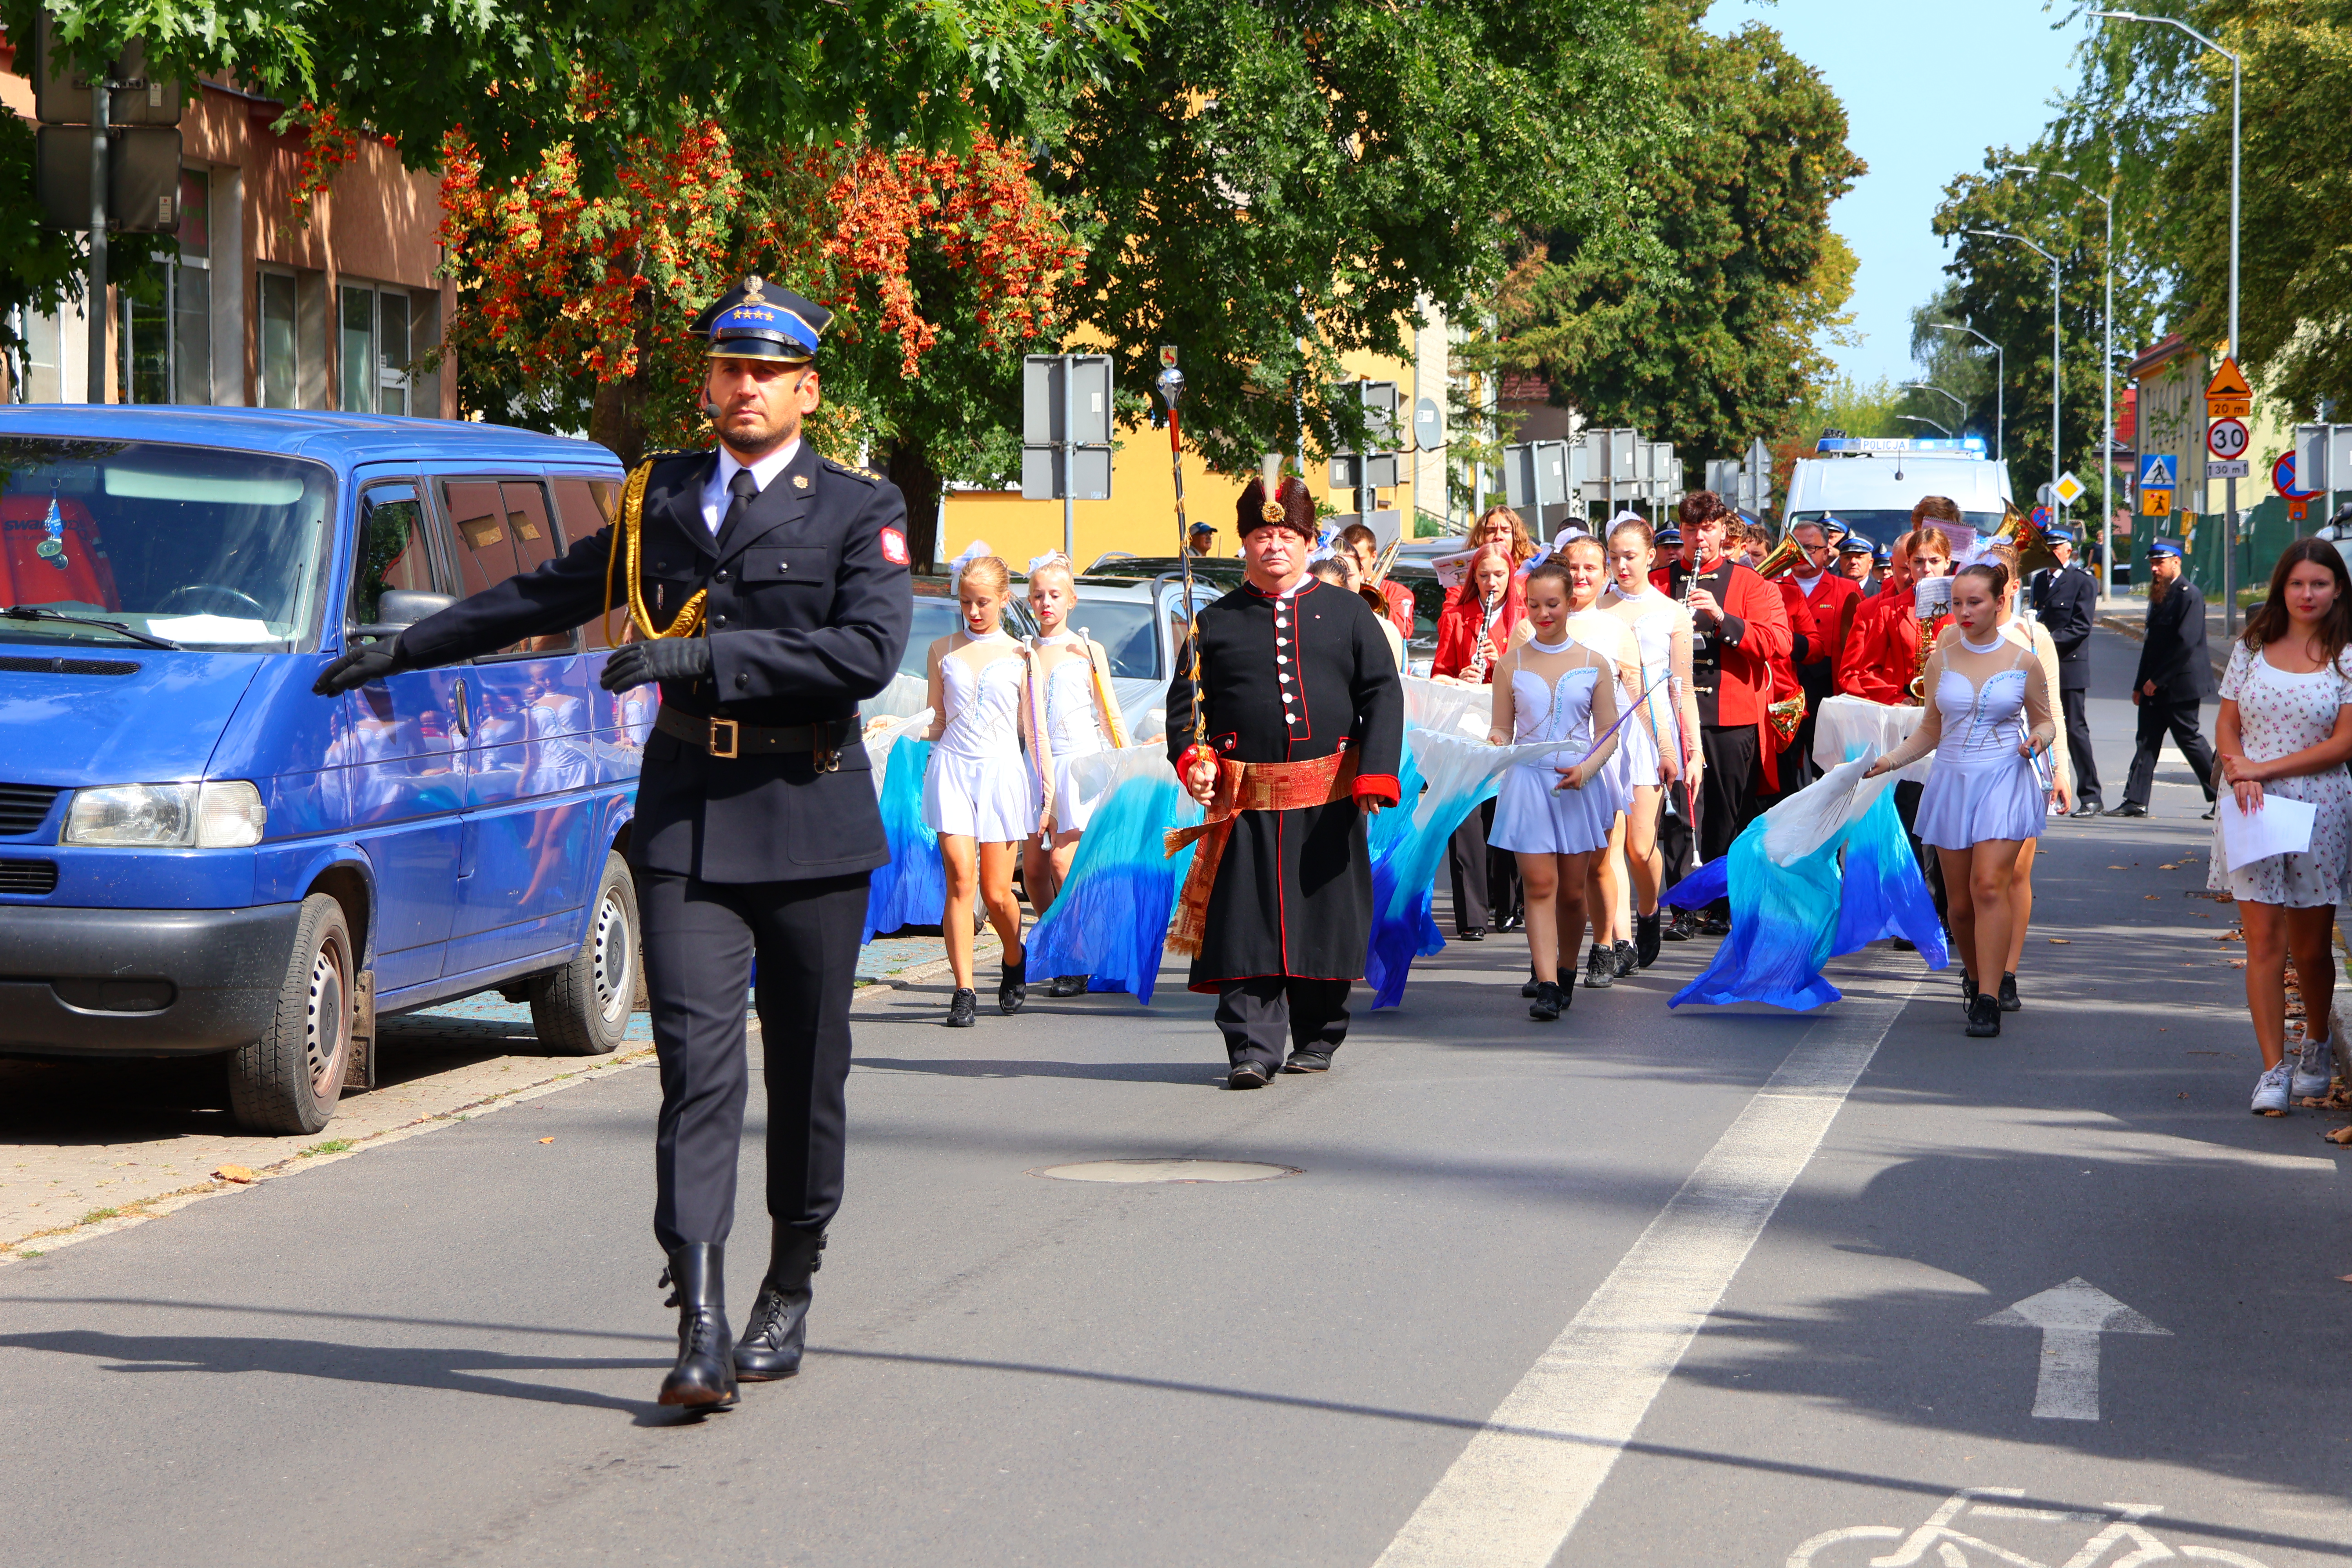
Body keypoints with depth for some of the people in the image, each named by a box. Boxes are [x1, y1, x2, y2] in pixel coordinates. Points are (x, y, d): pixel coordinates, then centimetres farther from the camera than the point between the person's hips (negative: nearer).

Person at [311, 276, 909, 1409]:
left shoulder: (858, 511, 0)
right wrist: (400, 653, 28)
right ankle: (701, 1327, -17)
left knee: (806, 1068, 6)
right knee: (696, 1062, -10)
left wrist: (706, 654, -21)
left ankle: (788, 1295, 24)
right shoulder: (659, 499, 13)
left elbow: (870, 651, -16)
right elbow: (543, 597, 24)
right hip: (687, 817, 2)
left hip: (810, 818, -2)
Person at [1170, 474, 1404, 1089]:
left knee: (1325, 923, 6)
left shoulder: (1347, 613, 10)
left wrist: (1375, 775, -5)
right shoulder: (1217, 621, 11)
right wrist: (1192, 759, -7)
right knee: (1248, 923, -7)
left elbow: (1383, 694, 6)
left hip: (1328, 800, 0)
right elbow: (1184, 698, 11)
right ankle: (1252, 1049, -6)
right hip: (1246, 802, 0)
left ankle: (1318, 1039, 20)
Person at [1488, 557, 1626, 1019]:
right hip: (1528, 782, -1)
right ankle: (1546, 987, -14)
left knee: (1572, 890, 6)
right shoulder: (1512, 664, 5)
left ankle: (1566, 974, 26)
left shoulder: (1594, 664, 4)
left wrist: (1586, 769, -14)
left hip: (1578, 786, 1)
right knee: (1539, 884, -10)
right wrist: (1496, 744, -17)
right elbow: (1502, 729, 6)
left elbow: (1608, 734, 4)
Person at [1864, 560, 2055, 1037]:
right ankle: (1973, 973, 33)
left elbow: (2044, 720, 11)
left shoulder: (2023, 662, 1)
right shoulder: (1941, 661, 7)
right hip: (1953, 781, 3)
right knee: (1960, 900, 5)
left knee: (1989, 885, -18)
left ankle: (1988, 1001, -19)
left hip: (2004, 782, -3)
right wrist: (1891, 760, 0)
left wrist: (2038, 738, -11)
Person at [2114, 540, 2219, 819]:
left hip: (2180, 684, -9)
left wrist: (2157, 680, -18)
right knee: (2147, 740, 3)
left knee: (2188, 738, -3)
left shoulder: (2189, 595, -14)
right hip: (2155, 685, 9)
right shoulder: (2159, 595, 15)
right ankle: (2136, 801, 2)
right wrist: (2140, 684, 14)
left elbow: (2186, 643, -20)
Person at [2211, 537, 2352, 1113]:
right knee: (2263, 940, -4)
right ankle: (2273, 1069, -1)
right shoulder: (2251, 648, 7)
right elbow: (2227, 725, 9)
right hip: (2253, 808, 1)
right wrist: (2241, 778, -11)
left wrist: (2264, 769, -12)